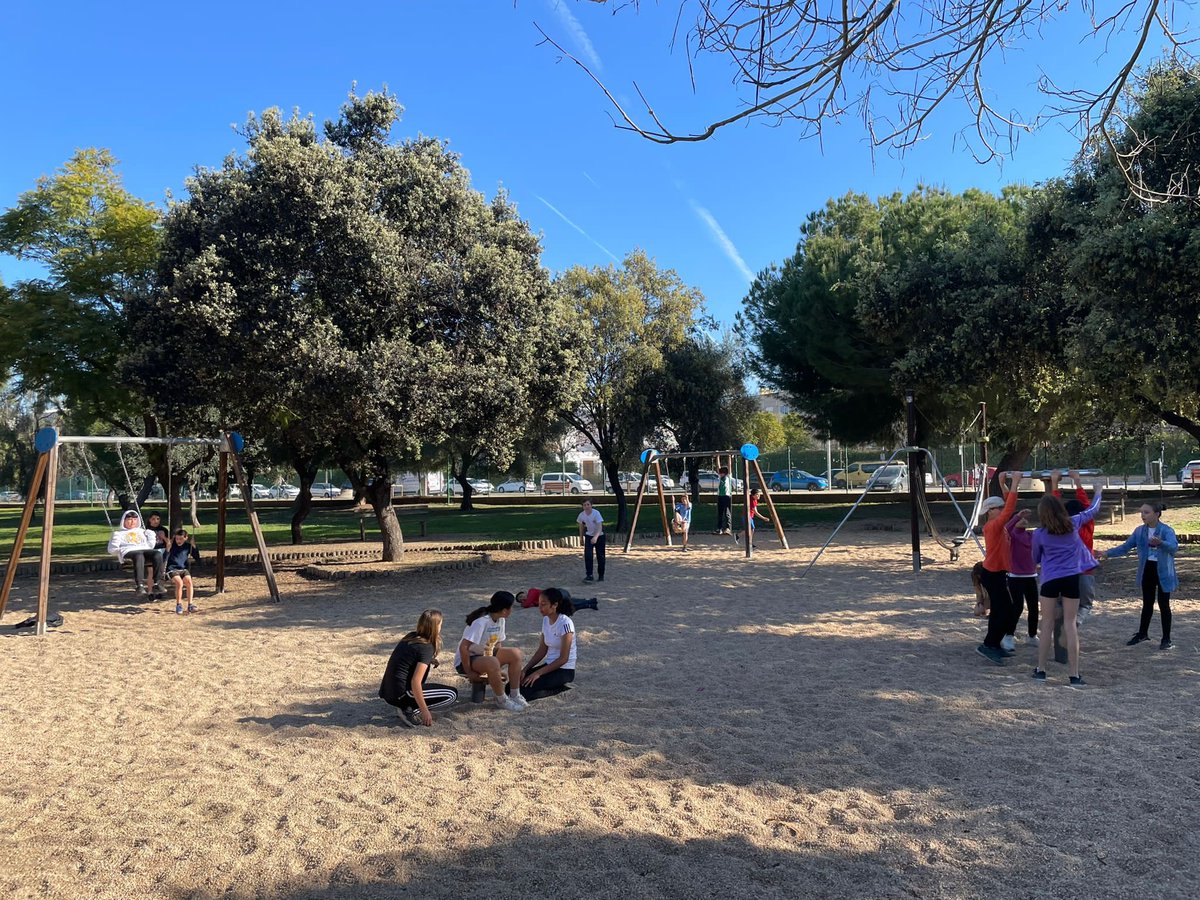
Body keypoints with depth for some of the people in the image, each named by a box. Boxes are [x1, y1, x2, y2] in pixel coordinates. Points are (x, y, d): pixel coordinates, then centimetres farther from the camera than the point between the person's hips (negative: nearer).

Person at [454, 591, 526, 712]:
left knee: (515, 654, -9)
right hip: (465, 661, -8)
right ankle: (502, 700, -16)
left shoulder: (500, 620, -1)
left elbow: (498, 644, 8)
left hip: (485, 656, 8)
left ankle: (515, 695, 0)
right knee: (492, 663, -37)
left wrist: (498, 670, -3)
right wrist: (469, 673, -23)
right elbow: (463, 647, -30)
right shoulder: (481, 622, -27)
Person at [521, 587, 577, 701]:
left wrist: (538, 673, -21)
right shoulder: (545, 620, 5)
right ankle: (556, 686, 5)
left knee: (524, 691, -22)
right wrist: (525, 670, -3)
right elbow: (542, 651, 8)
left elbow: (563, 658, -20)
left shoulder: (565, 623, -20)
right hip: (549, 665, 8)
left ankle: (559, 688, -3)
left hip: (564, 670, -8)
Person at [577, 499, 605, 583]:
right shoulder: (581, 515, -11)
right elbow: (581, 526, 8)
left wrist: (595, 537, -45)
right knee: (587, 555, -13)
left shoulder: (596, 513, -24)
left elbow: (600, 527, -31)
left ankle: (601, 575, 18)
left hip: (599, 536, -3)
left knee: (600, 556, 3)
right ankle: (589, 575, -9)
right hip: (589, 536, 3)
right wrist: (581, 538, 12)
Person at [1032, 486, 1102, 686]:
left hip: (1050, 580, -1)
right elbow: (1092, 511, 20)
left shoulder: (1039, 534, -3)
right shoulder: (1073, 524, 1)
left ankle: (1040, 670, 14)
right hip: (1071, 578, 1)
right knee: (1070, 625, 3)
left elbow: (1036, 558, 11)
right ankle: (1074, 675, 5)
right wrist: (1098, 494, 37)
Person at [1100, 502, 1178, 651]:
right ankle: (1142, 634, 28)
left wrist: (1161, 543, -54)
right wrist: (1109, 553, -2)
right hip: (1147, 570, 5)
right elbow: (1126, 546, 7)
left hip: (1163, 571, -5)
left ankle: (1167, 639, 14)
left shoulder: (1167, 530, -16)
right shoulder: (1139, 531, 1)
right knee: (1147, 604, 16)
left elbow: (1174, 547, -34)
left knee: (1163, 604, 3)